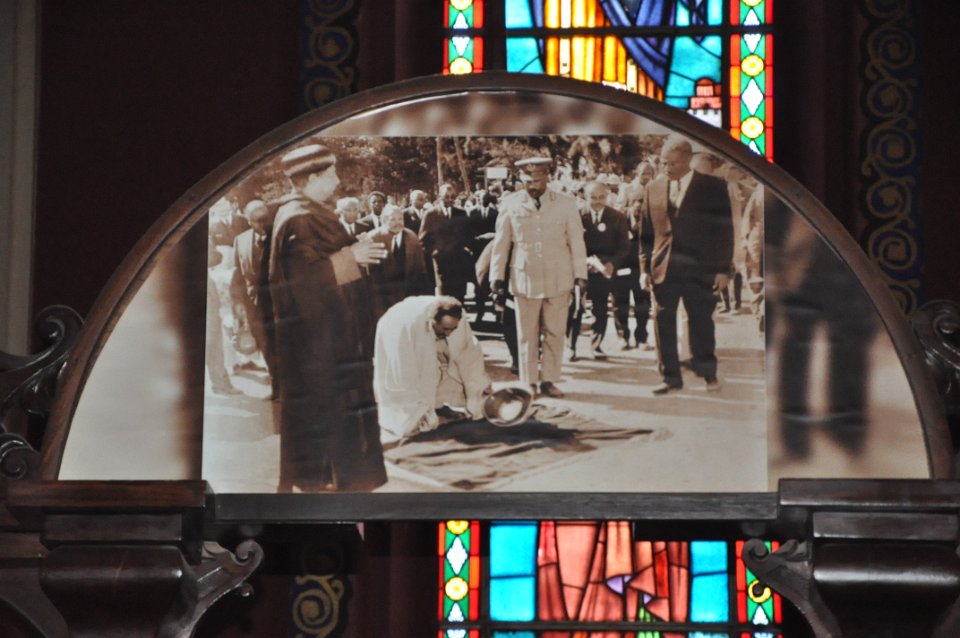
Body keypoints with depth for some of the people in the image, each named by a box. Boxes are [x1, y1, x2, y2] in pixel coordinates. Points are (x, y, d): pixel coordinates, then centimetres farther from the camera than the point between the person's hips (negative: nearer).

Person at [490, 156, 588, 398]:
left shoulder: (566, 203, 2)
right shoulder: (510, 205, 1)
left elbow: (577, 242, 6)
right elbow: (500, 244, 7)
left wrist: (580, 275, 4)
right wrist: (497, 276, 6)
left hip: (558, 280, 1)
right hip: (525, 280, -1)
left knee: (554, 333, 4)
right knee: (527, 334, 4)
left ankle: (549, 380, 14)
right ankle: (529, 382, 12)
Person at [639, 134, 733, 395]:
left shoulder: (713, 187, -1)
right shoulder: (654, 189, 9)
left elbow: (724, 230, -1)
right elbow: (646, 232, 12)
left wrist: (723, 269, -5)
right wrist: (645, 268, 5)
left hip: (700, 268, -3)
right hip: (663, 268, 3)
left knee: (701, 321, 6)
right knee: (664, 323, 2)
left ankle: (708, 372, 22)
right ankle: (671, 376, 11)